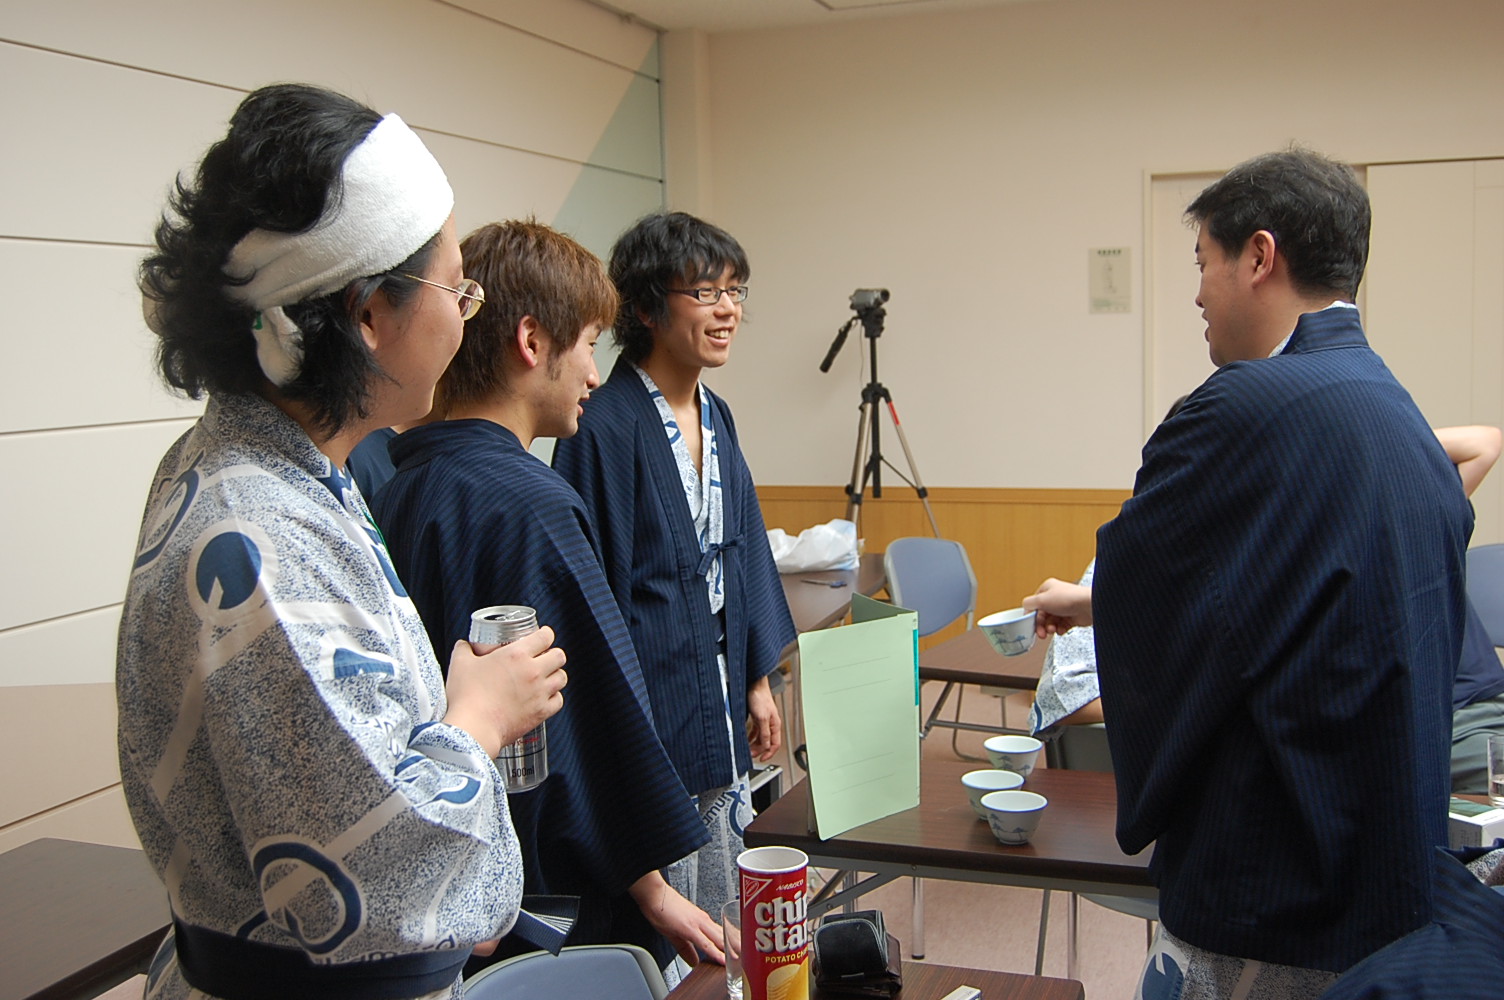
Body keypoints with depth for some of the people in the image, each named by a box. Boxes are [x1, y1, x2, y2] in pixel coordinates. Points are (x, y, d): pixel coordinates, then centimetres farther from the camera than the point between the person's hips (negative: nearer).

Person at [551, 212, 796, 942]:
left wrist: (757, 676, 13)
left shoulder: (715, 416, 8)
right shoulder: (605, 428, -17)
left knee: (718, 930, 20)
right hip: (649, 700, -8)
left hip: (719, 694, 8)